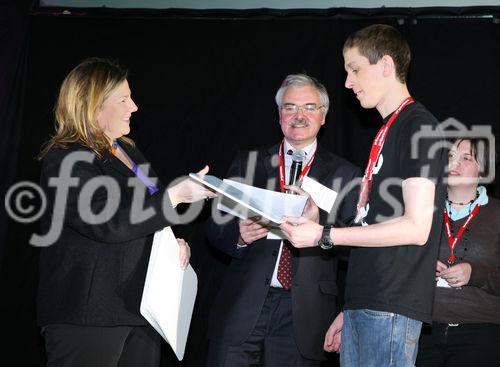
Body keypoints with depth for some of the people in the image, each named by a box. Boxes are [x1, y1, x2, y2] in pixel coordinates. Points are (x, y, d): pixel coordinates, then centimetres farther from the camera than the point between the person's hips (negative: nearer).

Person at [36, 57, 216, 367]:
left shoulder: (128, 151, 17)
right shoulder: (64, 160, -11)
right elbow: (107, 223, -23)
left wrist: (175, 243, 8)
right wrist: (175, 196, -22)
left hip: (143, 306, 8)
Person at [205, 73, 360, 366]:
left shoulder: (344, 175, 7)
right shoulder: (248, 163, 12)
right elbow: (215, 228, 10)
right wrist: (239, 235, -12)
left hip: (302, 316, -1)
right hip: (243, 307, 1)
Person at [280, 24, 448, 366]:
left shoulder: (418, 125, -7)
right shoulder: (387, 131, 21)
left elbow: (416, 228, -16)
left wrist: (324, 235, -13)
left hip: (392, 307, -8)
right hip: (363, 303, 8)